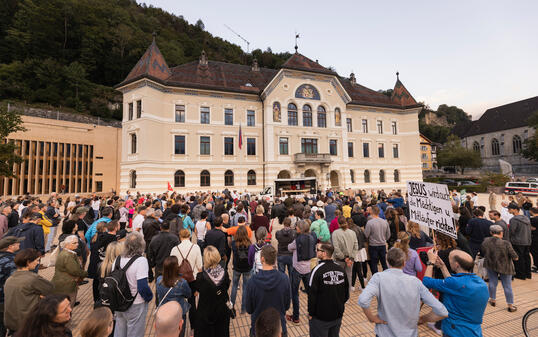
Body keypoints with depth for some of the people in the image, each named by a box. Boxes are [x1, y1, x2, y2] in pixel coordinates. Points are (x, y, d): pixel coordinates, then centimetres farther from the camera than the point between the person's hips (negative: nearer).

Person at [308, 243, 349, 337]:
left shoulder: (317, 270, -23)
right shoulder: (341, 269, -5)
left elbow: (312, 295, -19)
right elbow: (347, 293, 5)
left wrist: (310, 313, -6)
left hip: (320, 318, -5)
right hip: (338, 315, 5)